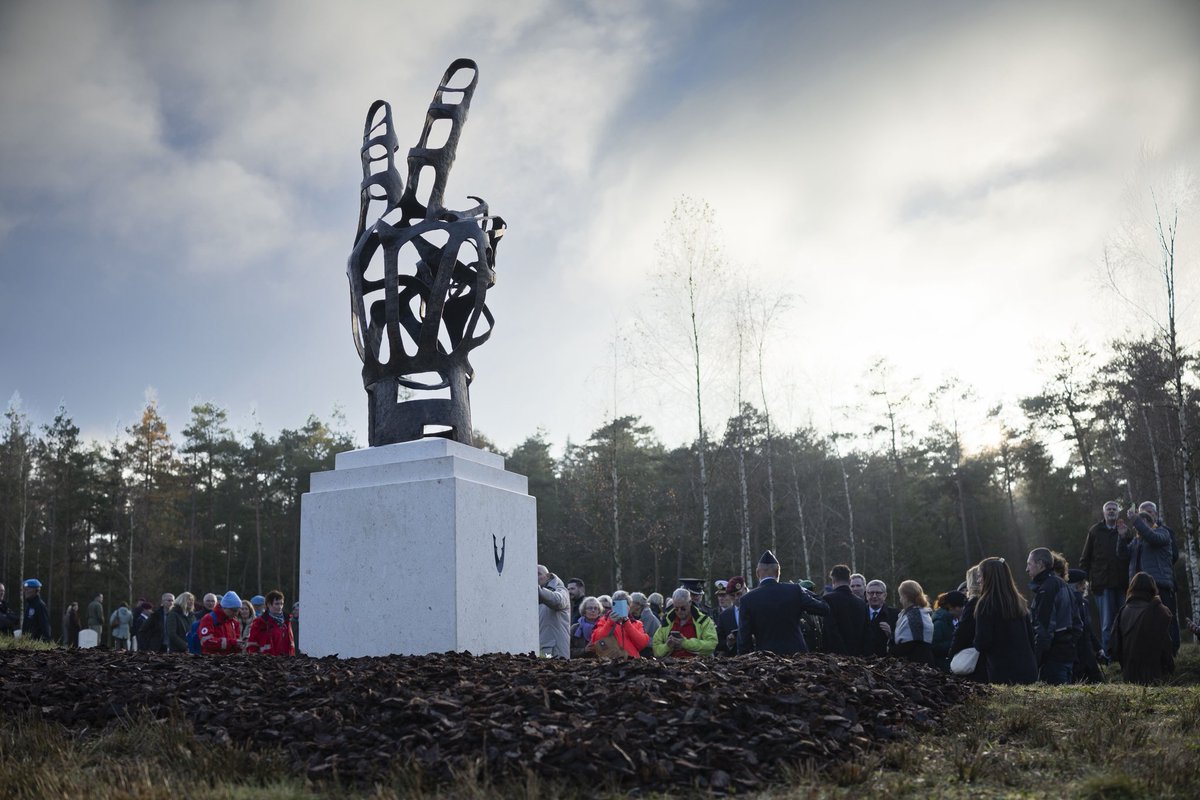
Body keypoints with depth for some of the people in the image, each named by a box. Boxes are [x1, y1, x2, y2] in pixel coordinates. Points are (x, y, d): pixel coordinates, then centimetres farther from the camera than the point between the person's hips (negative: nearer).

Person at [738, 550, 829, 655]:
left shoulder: (747, 600, -6)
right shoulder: (795, 590, -4)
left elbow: (744, 638, -4)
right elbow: (824, 608, 6)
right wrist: (804, 591, 17)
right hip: (796, 654, 1)